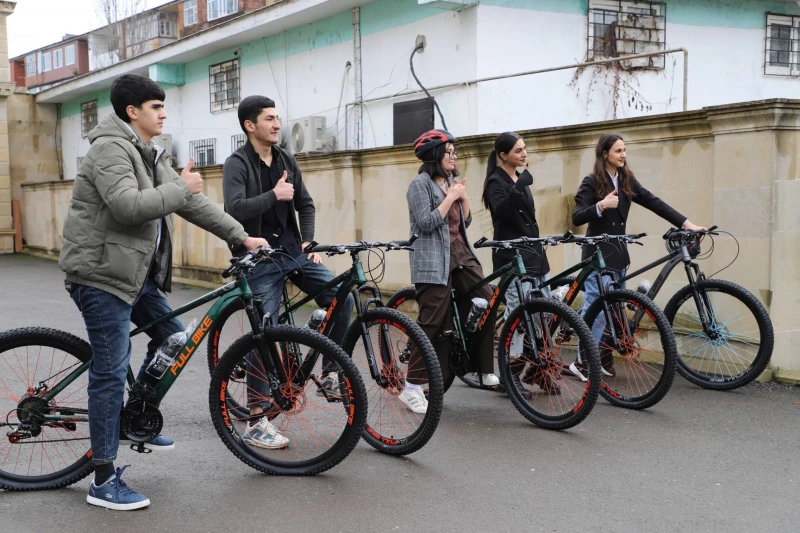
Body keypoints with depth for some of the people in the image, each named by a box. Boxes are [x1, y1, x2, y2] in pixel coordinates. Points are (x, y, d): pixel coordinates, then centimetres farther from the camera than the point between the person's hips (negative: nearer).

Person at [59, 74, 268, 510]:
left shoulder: (149, 155, 15)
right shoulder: (110, 149, -15)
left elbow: (192, 202, 15)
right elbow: (128, 205, -30)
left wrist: (241, 236, 10)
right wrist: (180, 188, -18)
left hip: (135, 271, 10)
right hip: (101, 273, -9)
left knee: (172, 336, 14)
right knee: (111, 372, -7)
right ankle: (104, 482, 1)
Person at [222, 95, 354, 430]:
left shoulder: (287, 161, 11)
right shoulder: (237, 164, -8)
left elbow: (305, 205, 15)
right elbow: (236, 209, -23)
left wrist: (309, 242, 1)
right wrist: (274, 194, -16)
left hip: (293, 252, 6)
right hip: (260, 260, -6)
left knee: (342, 298, -11)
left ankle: (329, 373, 7)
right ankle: (256, 423, 4)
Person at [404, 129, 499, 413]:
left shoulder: (451, 181, 16)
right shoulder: (420, 184, -8)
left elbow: (465, 220, 15)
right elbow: (426, 223, -18)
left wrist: (463, 196, -1)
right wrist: (450, 197, -14)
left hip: (462, 254, 8)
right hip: (434, 261, -8)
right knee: (432, 323, -9)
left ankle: (484, 370, 13)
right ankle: (411, 389, -2)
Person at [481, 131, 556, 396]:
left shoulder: (520, 180, 17)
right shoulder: (496, 182, -9)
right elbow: (501, 211, -29)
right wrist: (519, 187, -37)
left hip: (533, 252, 9)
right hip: (511, 255, -8)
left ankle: (537, 369, 18)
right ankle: (511, 373, 1)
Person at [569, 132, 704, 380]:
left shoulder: (627, 181, 9)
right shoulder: (591, 182, -7)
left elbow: (654, 203, 1)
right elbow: (577, 218, -15)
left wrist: (686, 223, -8)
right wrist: (601, 205, -31)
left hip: (619, 254, 6)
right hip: (598, 254, -6)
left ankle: (604, 359, 16)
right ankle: (582, 363, -1)